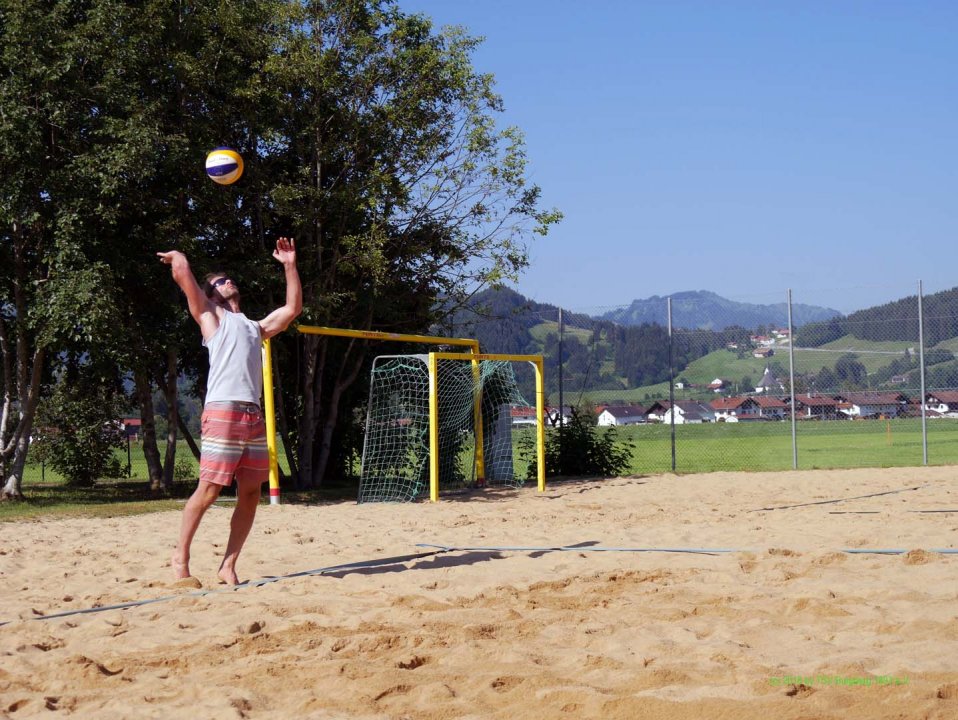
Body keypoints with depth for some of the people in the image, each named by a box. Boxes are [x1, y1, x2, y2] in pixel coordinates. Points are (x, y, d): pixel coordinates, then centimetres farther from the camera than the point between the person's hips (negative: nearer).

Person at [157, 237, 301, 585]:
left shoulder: (254, 327, 30)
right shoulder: (210, 316, 13)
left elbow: (293, 308, 31)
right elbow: (183, 272, 3)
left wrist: (290, 266, 28)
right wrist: (176, 257, 23)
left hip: (254, 416, 6)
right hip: (223, 411, -6)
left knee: (250, 492, 2)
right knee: (208, 489, -8)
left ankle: (228, 565, 8)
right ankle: (180, 557, 3)